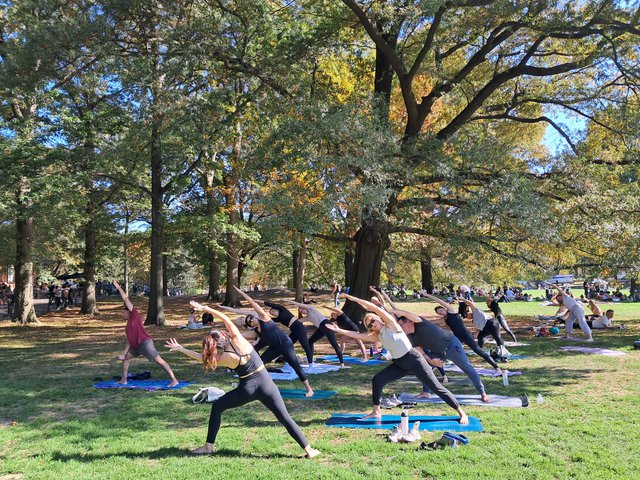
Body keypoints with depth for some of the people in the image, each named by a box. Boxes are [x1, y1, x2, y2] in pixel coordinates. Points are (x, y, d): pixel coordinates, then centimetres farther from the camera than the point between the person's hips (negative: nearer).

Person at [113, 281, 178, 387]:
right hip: (136, 346, 10)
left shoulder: (135, 315, -1)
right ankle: (123, 380, 28)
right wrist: (123, 354, 13)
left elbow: (126, 299, -5)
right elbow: (129, 341, 20)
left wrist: (118, 288, 2)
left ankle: (174, 380, -12)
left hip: (145, 343, -10)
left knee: (159, 361, -10)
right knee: (125, 358, 18)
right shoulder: (128, 325, 21)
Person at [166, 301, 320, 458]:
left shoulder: (223, 358, -9)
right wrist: (205, 308, -3)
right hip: (266, 383, 2)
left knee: (217, 407, 19)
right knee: (285, 418, 4)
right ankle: (308, 450, 1)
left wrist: (180, 348, 14)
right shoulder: (238, 340, -9)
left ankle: (208, 446, 20)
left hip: (247, 389, -1)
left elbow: (202, 357, 6)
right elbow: (226, 319, -5)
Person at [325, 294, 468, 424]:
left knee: (436, 388, -4)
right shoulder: (377, 336, 5)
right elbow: (358, 335, 1)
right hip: (399, 364, 7)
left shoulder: (391, 324, -12)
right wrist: (339, 330, -4)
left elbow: (374, 308, -20)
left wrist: (354, 299, -17)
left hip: (414, 360, -7)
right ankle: (376, 412, 10)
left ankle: (461, 413, 6)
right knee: (377, 380, -3)